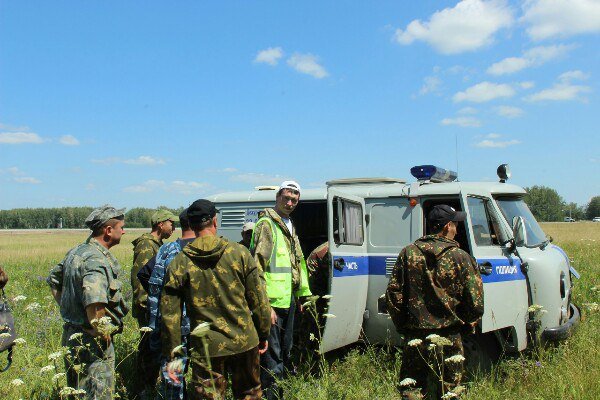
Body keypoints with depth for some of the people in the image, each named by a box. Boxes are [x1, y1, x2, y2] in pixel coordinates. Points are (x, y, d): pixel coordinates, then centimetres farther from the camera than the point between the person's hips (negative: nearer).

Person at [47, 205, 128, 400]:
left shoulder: (76, 252, 8)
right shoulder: (96, 259, -23)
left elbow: (53, 280, 24)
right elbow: (94, 301, -38)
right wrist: (102, 333, -24)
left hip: (71, 334, 10)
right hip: (92, 342, -10)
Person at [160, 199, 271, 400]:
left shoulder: (179, 264, -5)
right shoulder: (239, 253, -5)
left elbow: (170, 314, -4)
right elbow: (259, 299, -2)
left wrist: (172, 355, 5)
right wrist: (263, 335, 11)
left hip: (207, 347, -1)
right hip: (244, 342, 1)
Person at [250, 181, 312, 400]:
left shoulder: (289, 226, 16)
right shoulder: (267, 224, -11)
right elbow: (258, 265, -18)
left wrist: (303, 294, 22)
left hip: (289, 300, 9)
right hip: (273, 301, -9)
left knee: (285, 351, 20)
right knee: (272, 357, -4)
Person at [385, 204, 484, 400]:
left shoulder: (408, 253, 0)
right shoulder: (461, 258, -7)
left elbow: (393, 295, 0)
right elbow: (475, 304, -8)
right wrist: (464, 325, 12)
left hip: (414, 339, 2)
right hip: (448, 340, -2)